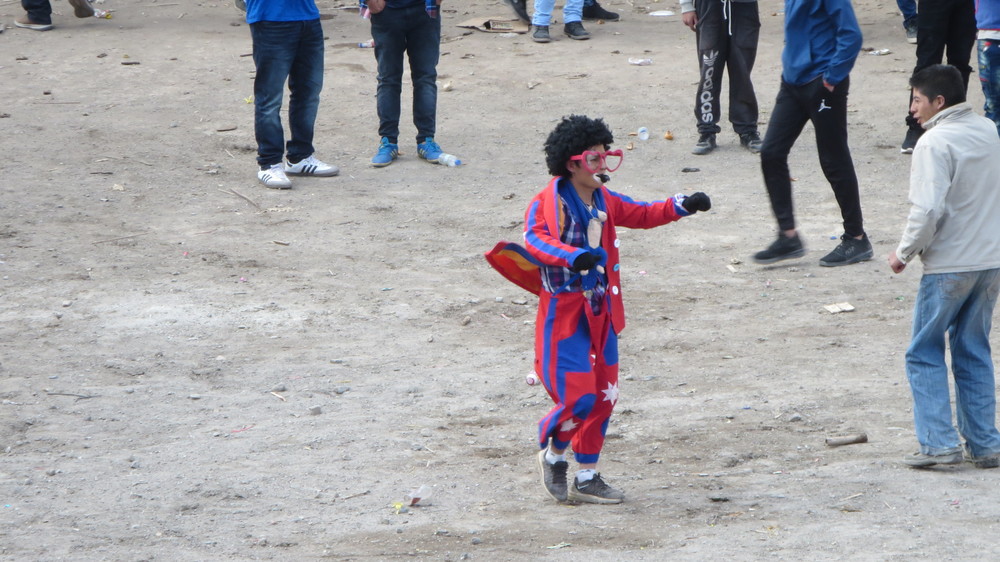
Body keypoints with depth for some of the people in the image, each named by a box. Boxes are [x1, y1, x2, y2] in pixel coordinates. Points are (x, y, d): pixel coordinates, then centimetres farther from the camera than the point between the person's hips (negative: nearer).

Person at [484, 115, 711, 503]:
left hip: (600, 312, 8)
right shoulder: (549, 203, -13)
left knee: (603, 396, 8)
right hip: (563, 313, -8)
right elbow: (536, 238, -31)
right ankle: (553, 454, 15)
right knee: (578, 396, -14)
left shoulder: (603, 201, 10)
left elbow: (642, 215, 22)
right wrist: (573, 256, -48)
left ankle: (587, 478, 20)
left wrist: (682, 206, 6)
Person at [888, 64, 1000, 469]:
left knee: (925, 354, 3)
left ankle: (938, 442, -5)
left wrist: (904, 253, -9)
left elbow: (928, 210, -21)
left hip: (949, 265, -7)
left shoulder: (935, 143, -15)